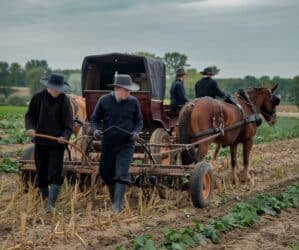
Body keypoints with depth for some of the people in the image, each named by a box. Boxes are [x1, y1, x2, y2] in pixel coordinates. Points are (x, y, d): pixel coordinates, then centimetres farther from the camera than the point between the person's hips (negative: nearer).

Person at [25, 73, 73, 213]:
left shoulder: (64, 101, -6)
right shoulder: (38, 98, -2)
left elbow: (69, 123, -8)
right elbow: (30, 115, 4)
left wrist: (65, 135, -26)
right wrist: (29, 128, -16)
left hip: (57, 143, -3)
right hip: (40, 142, 3)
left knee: (55, 174, -10)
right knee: (41, 173, 12)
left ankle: (51, 205, -12)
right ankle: (44, 199, 29)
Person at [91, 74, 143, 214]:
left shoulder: (133, 102, -2)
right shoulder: (104, 100, -3)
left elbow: (139, 121, 9)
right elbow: (94, 119, 6)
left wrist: (136, 132, -11)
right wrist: (95, 130, -14)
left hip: (126, 144, -2)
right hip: (108, 144, 2)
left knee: (121, 175, -12)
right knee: (107, 174, 11)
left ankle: (117, 206, -12)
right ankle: (113, 200, 32)